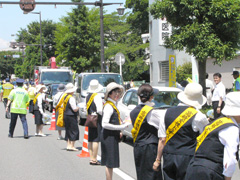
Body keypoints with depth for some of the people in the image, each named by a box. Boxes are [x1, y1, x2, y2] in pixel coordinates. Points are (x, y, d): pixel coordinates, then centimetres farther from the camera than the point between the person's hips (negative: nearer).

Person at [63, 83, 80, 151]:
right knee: (74, 131, -2)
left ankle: (69, 145, 15)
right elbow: (75, 109, -19)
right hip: (71, 116, -9)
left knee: (69, 131, 14)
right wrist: (79, 107, 1)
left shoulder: (65, 97, 11)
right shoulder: (71, 98, -17)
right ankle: (72, 146, -4)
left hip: (65, 115, 9)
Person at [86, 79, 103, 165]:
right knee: (96, 140, -6)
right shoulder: (97, 96, -14)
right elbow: (99, 110, -19)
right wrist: (103, 114, -3)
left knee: (90, 140, 12)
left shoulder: (88, 96, 11)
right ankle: (94, 159, -6)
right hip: (97, 120, -9)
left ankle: (91, 158, 17)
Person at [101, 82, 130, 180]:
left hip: (113, 137, 10)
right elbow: (104, 124, -24)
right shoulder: (108, 106, -16)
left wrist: (118, 132, 13)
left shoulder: (113, 105, 15)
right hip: (109, 138, -10)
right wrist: (121, 127, -20)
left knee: (110, 163, 15)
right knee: (110, 163, -4)